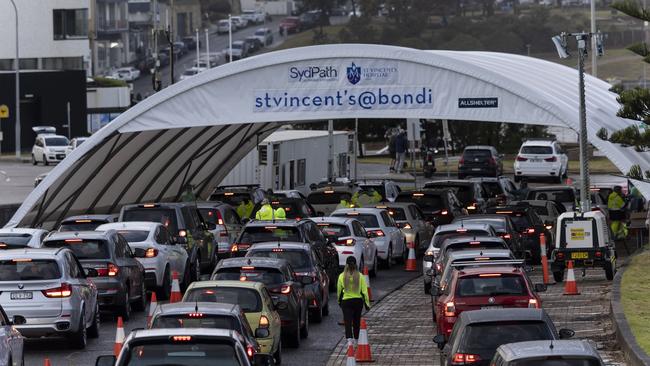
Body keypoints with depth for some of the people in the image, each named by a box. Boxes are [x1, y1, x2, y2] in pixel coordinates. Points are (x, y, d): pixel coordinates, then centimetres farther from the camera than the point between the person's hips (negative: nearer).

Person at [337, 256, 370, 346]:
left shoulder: (342, 276, -7)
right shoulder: (360, 276, -8)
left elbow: (339, 290, 4)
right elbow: (364, 291, -6)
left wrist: (339, 301, 21)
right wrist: (367, 303, 2)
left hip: (346, 301, -2)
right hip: (358, 301, 2)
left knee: (348, 322, -6)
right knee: (357, 322, 18)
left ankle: (349, 341, -26)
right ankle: (356, 341, 34)